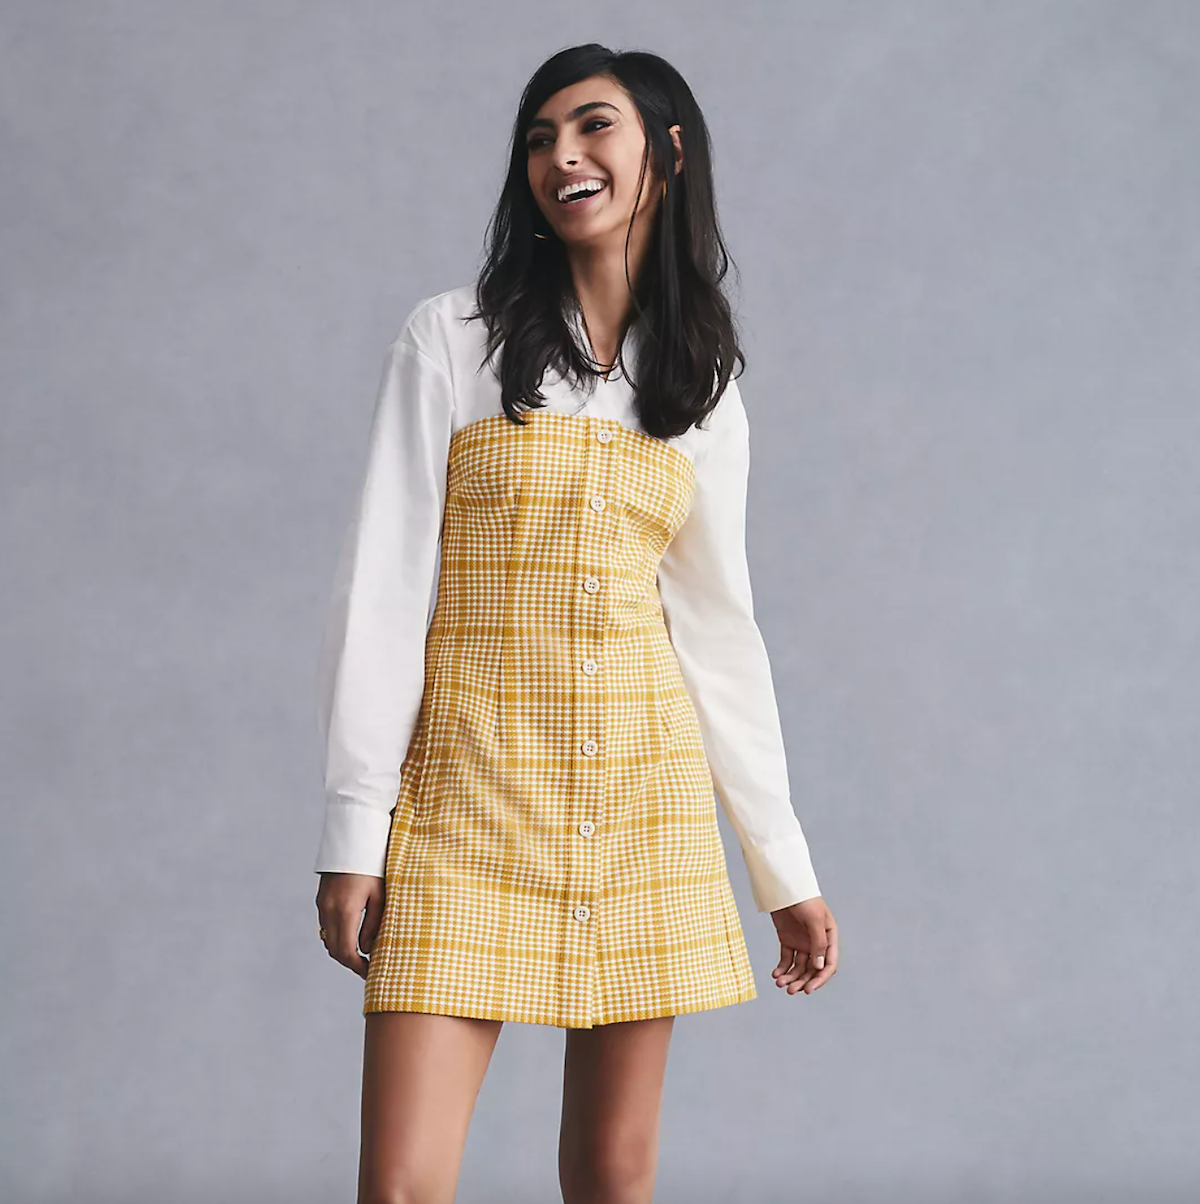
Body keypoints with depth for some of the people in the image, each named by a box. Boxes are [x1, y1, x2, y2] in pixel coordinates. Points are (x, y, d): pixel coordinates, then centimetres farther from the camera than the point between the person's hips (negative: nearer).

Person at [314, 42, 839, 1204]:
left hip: (642, 797, 3)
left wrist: (785, 868, 11)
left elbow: (719, 628, 12)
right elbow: (382, 586, -4)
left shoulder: (703, 384, 10)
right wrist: (354, 829, -9)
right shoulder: (453, 338, 0)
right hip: (469, 789, -3)